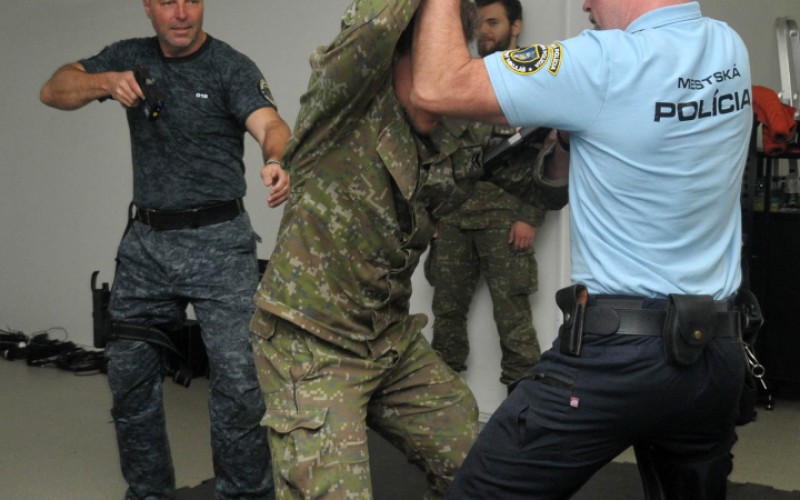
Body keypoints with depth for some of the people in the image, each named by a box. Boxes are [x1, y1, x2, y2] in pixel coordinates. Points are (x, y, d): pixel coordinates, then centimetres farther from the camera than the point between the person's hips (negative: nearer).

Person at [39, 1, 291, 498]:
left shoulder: (232, 67, -8)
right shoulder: (130, 57, 7)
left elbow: (271, 125, -24)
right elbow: (54, 91, 3)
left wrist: (277, 162, -48)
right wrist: (106, 81, -18)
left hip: (219, 242, -4)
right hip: (146, 241, 5)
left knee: (238, 382, -11)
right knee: (129, 376, 10)